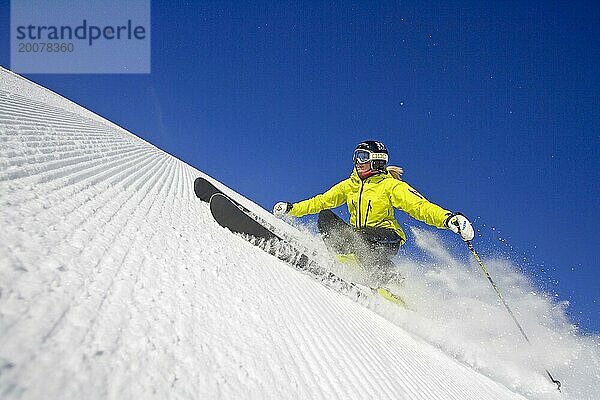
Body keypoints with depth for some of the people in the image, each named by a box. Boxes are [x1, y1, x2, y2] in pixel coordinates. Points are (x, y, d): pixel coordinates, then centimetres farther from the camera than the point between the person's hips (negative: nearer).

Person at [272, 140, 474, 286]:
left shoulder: (390, 185, -4)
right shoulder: (349, 185, 14)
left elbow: (419, 206, -15)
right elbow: (322, 201, 19)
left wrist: (447, 218, -32)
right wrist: (292, 209, 11)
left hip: (385, 236, -6)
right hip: (357, 235, 6)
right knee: (325, 216, -11)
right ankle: (345, 259, -29)